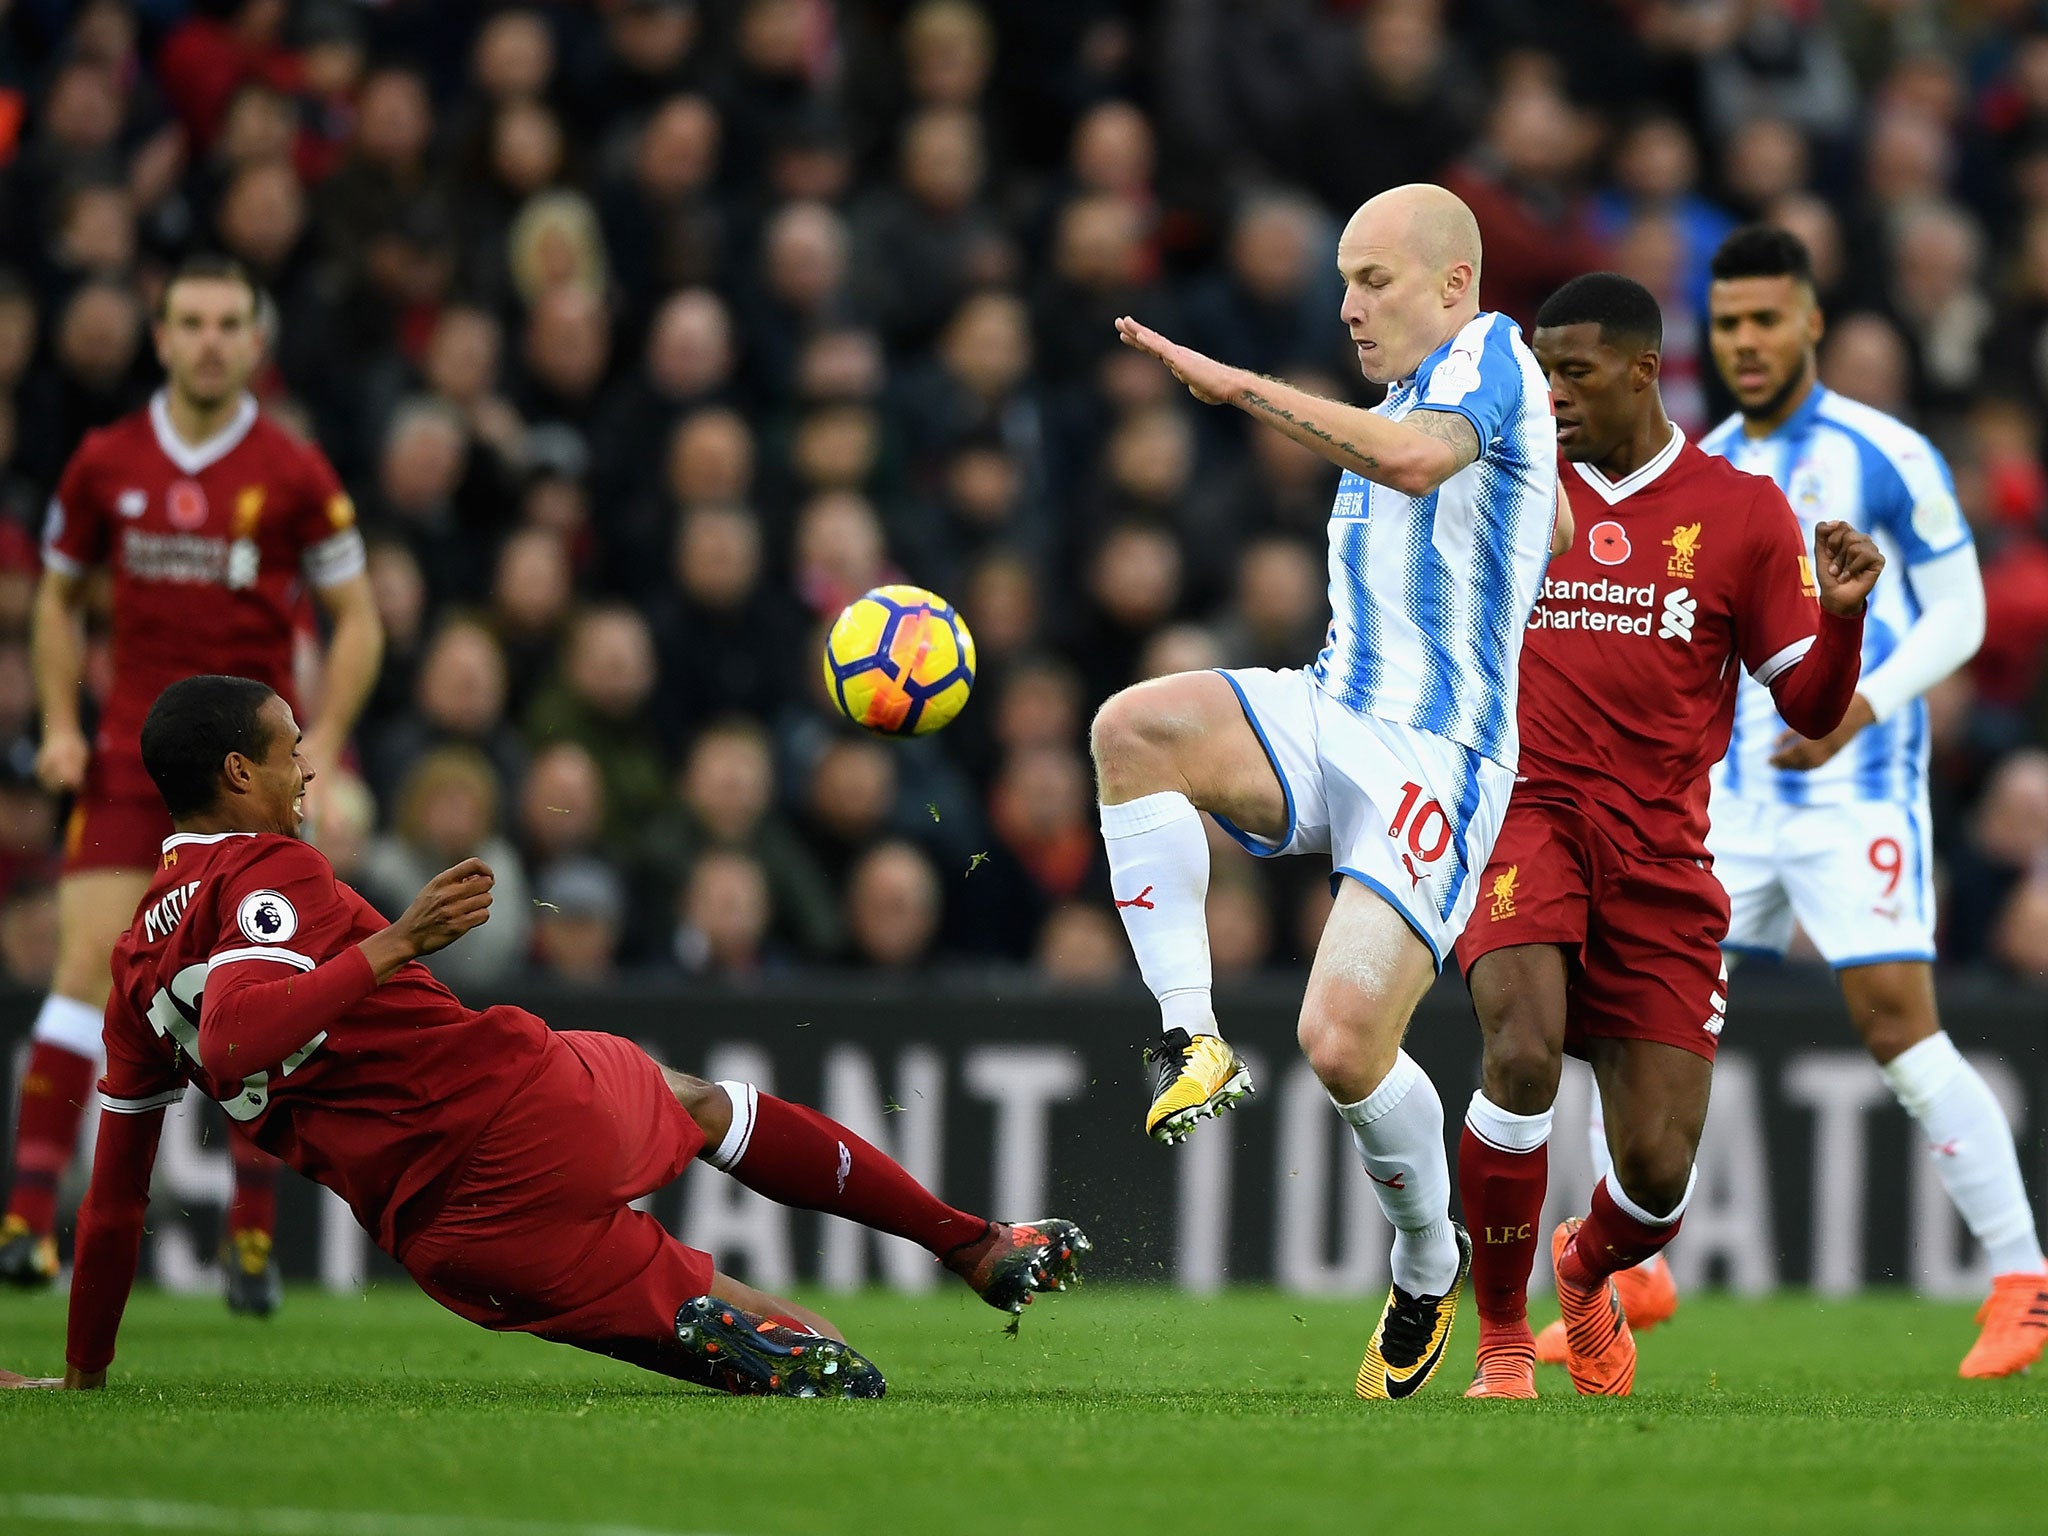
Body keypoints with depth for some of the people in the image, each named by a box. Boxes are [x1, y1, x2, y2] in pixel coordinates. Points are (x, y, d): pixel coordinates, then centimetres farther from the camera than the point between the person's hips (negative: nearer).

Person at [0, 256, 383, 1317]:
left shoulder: (294, 473, -2)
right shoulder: (106, 462, 4)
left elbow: (357, 618, 4)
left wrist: (322, 743, -8)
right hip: (128, 752, 1)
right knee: (88, 967, -10)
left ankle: (253, 1233, 7)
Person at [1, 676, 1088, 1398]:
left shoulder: (135, 961, 15)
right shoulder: (267, 874, -7)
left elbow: (113, 1197, 18)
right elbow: (233, 1035, -28)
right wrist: (394, 945, -29)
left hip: (443, 1238, 5)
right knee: (707, 1104, 28)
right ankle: (979, 1250, 32)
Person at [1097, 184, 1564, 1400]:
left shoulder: (1490, 356, -8)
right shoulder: (1408, 396, 20)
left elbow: (1415, 457, -31)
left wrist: (1242, 387, -31)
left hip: (1434, 756, -8)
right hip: (1324, 718, 8)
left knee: (1345, 1045, -18)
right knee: (1134, 728, -24)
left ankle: (1431, 1262, 12)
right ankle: (1195, 1045, -23)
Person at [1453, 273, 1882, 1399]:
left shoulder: (1743, 512, 5)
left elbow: (1811, 707, 5)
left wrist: (1841, 616, -13)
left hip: (1662, 856, 1)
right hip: (1527, 812, 0)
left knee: (1658, 1169, -3)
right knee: (1524, 1051, -30)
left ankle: (1585, 1273, 36)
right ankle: (1502, 1346, -13)